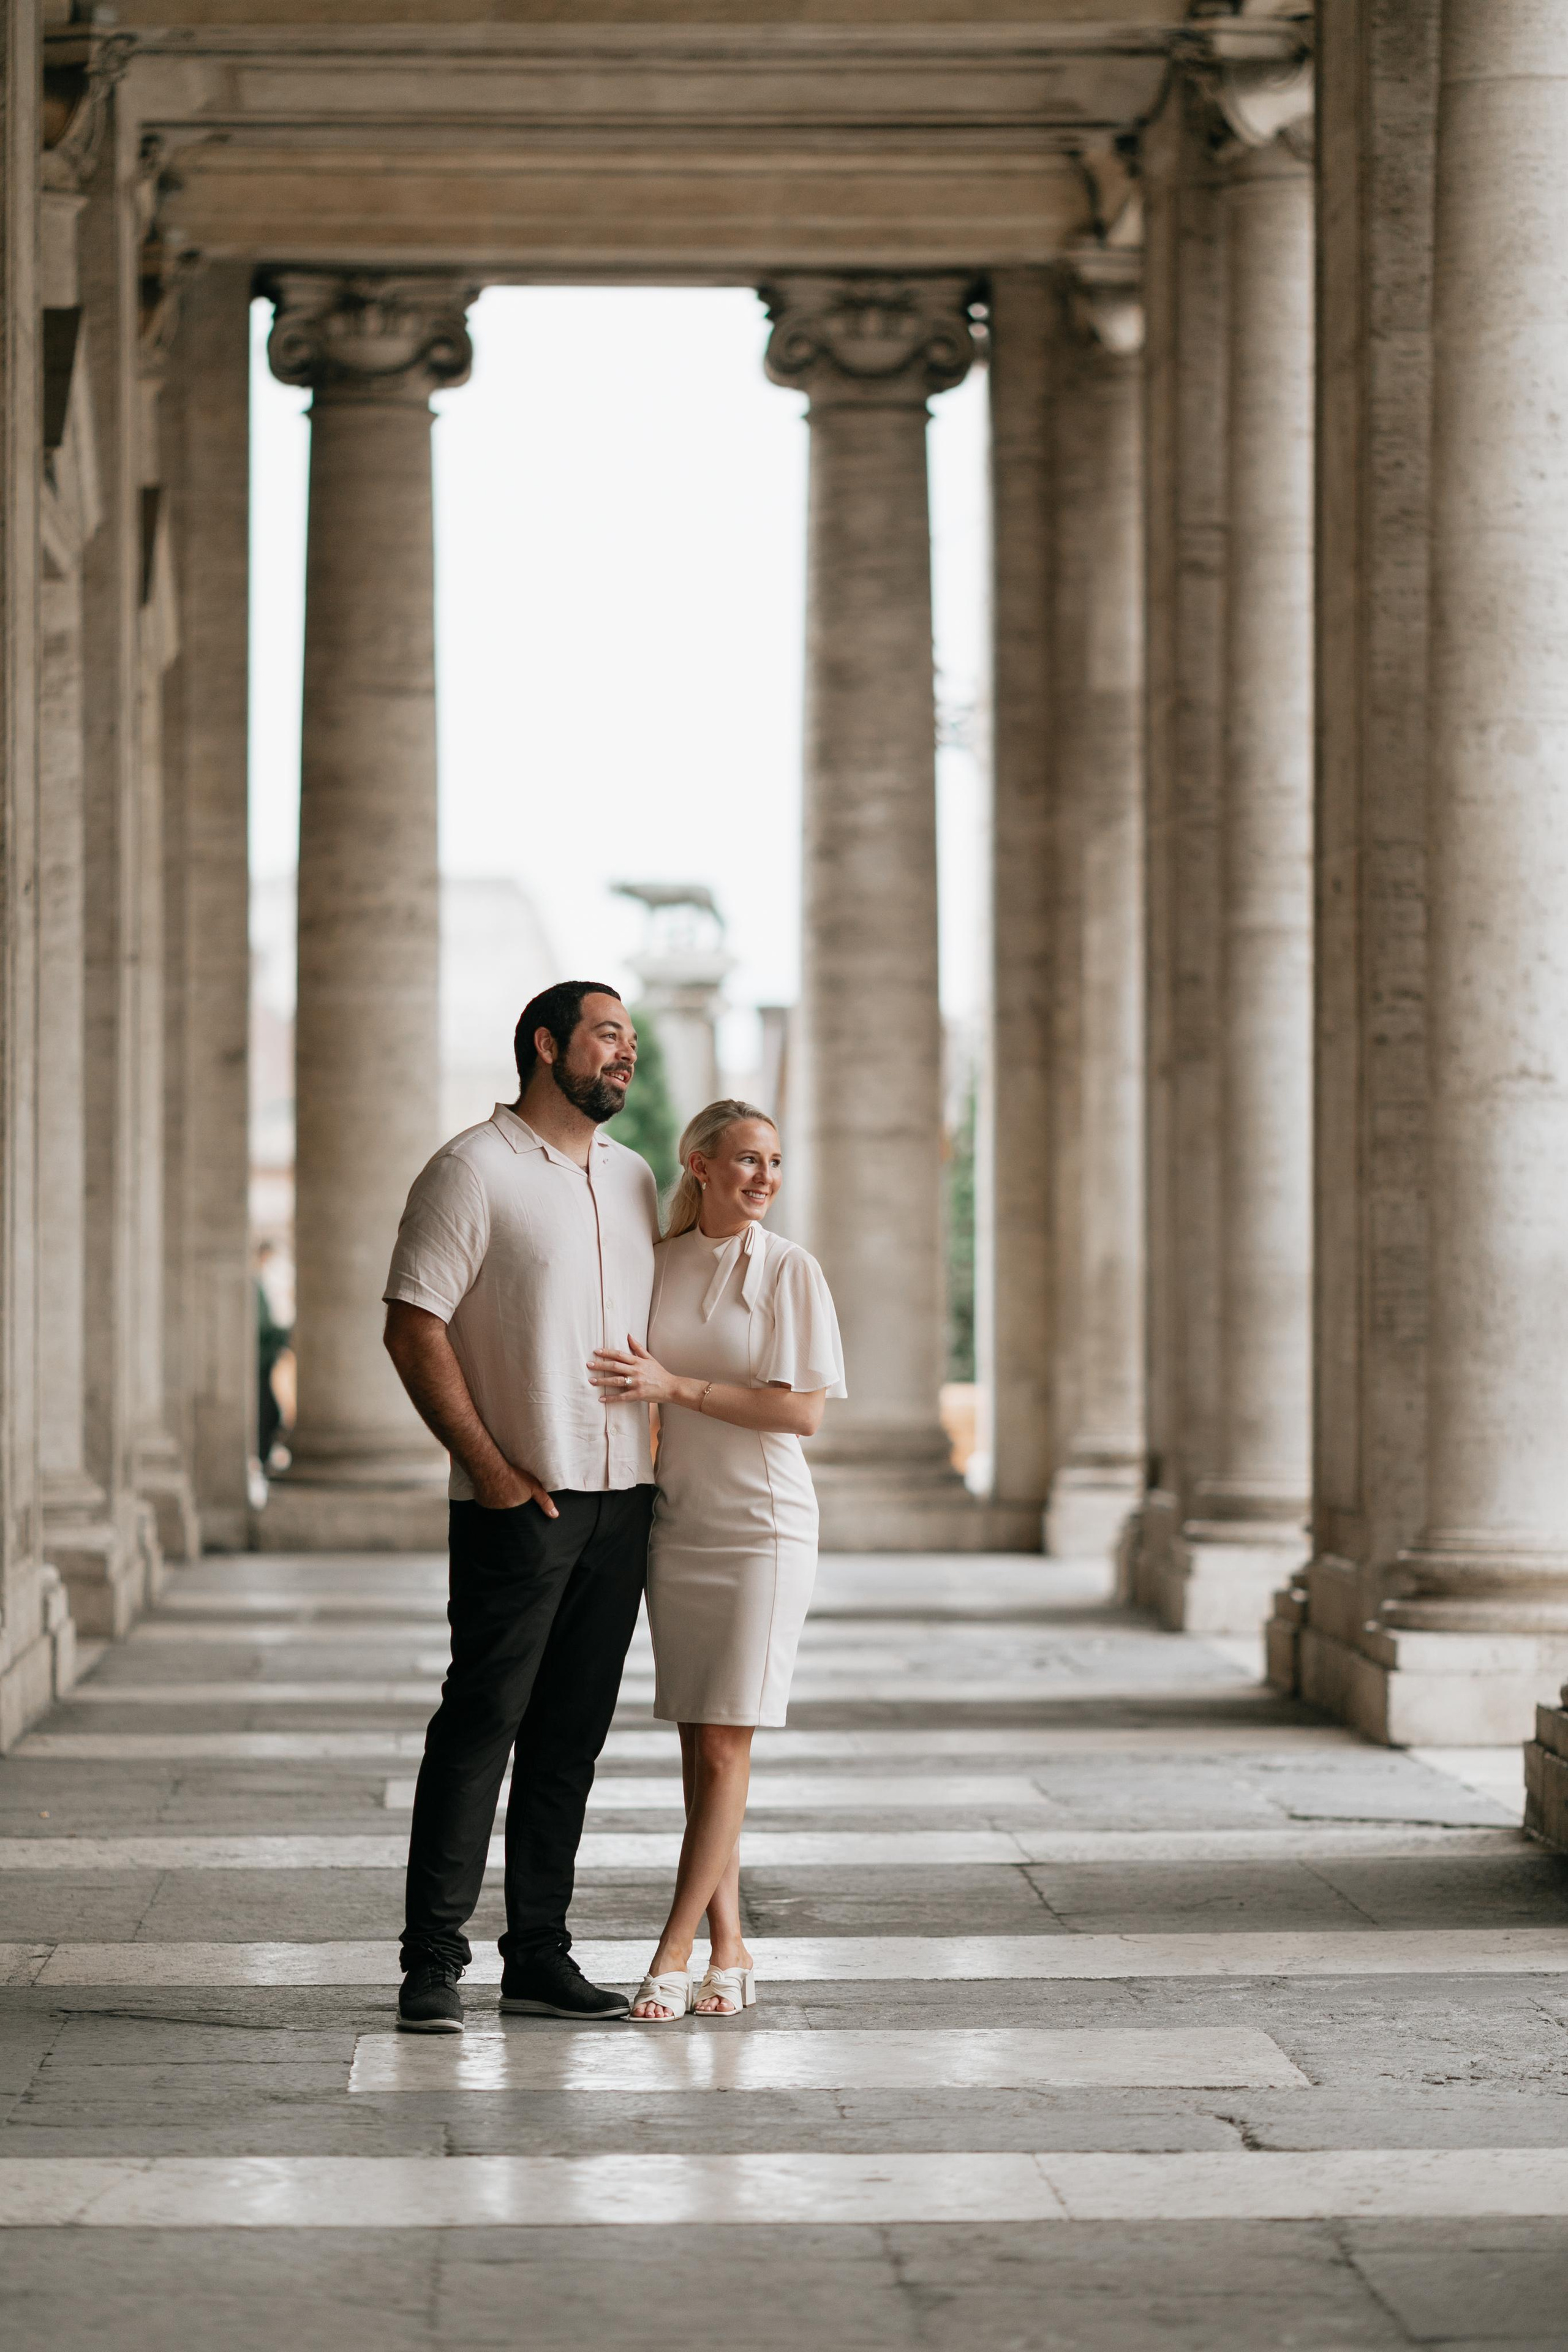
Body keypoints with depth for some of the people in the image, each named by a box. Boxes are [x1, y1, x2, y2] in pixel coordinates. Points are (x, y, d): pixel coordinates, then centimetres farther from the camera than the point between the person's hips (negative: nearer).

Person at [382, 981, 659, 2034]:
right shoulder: (475, 1170, -6)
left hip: (622, 1500, 7)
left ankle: (540, 1957, 13)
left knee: (572, 1738, 8)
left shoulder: (633, 1179, 16)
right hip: (520, 1501, -7)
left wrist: (655, 1453, 13)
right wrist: (489, 1465, -15)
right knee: (482, 1722, -7)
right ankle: (434, 1962, -4)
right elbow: (414, 1327, -11)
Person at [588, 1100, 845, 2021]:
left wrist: (675, 1387, -17)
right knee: (699, 1747, 6)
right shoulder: (658, 1265, 6)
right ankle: (729, 1954, 12)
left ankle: (673, 1954, -5)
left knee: (726, 1747, -7)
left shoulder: (789, 1270, -6)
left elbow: (804, 1411, -13)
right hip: (677, 1525, 5)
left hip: (764, 1528, -4)